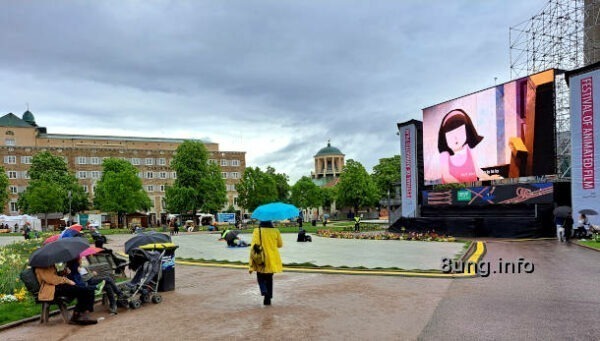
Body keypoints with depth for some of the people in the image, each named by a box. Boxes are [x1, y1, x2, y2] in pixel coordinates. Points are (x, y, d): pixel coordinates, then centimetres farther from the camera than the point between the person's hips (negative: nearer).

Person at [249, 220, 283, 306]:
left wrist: (251, 262, -10)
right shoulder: (275, 231, -6)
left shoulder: (257, 231, -11)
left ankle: (264, 291, -12)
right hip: (272, 260, 2)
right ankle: (268, 299, 16)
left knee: (260, 278, 17)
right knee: (269, 279, 17)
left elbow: (254, 247, -14)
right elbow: (280, 244, 7)